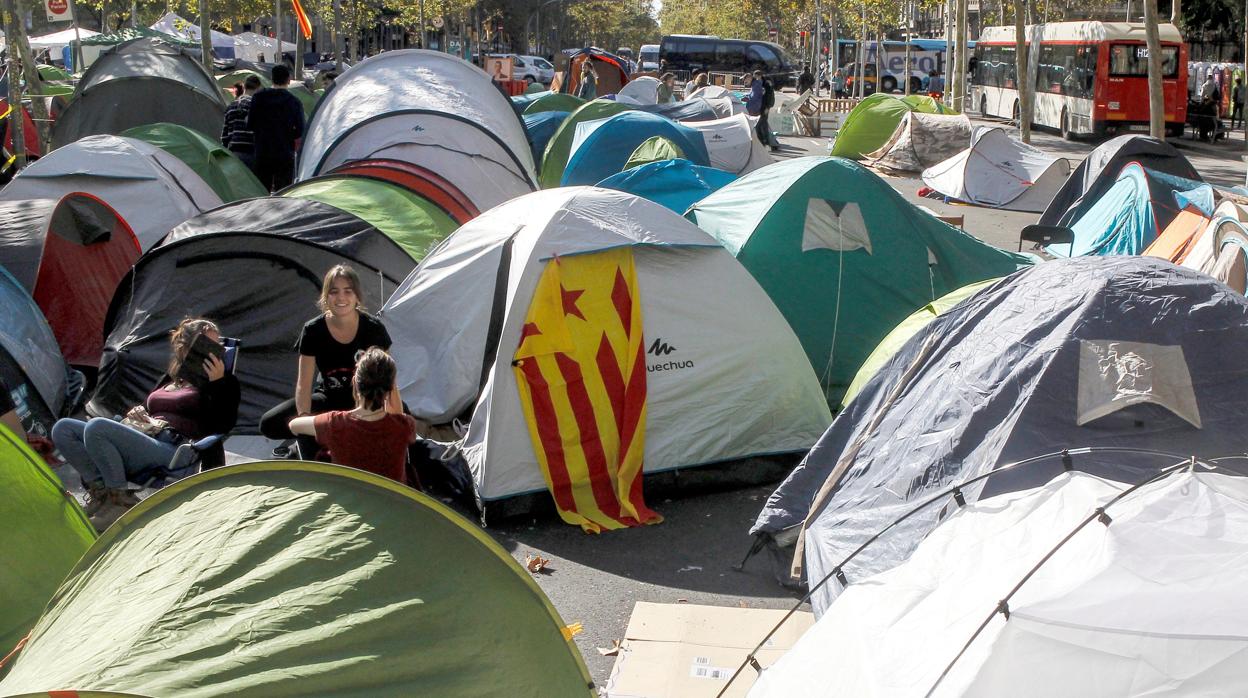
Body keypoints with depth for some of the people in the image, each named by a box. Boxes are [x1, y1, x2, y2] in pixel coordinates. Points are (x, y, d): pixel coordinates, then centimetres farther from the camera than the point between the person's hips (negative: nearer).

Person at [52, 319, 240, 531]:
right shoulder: (169, 379, 27)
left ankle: (120, 501, -19)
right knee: (62, 428, -5)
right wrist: (137, 416, 10)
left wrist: (218, 382, -12)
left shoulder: (223, 383, 8)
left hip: (169, 448, -7)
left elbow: (223, 425, -6)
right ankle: (101, 489, -14)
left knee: (96, 427, -29)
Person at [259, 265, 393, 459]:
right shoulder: (313, 330, -14)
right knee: (269, 424, -20)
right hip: (329, 398, 0)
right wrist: (304, 417, -32)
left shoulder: (373, 328, -16)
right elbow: (304, 382, -15)